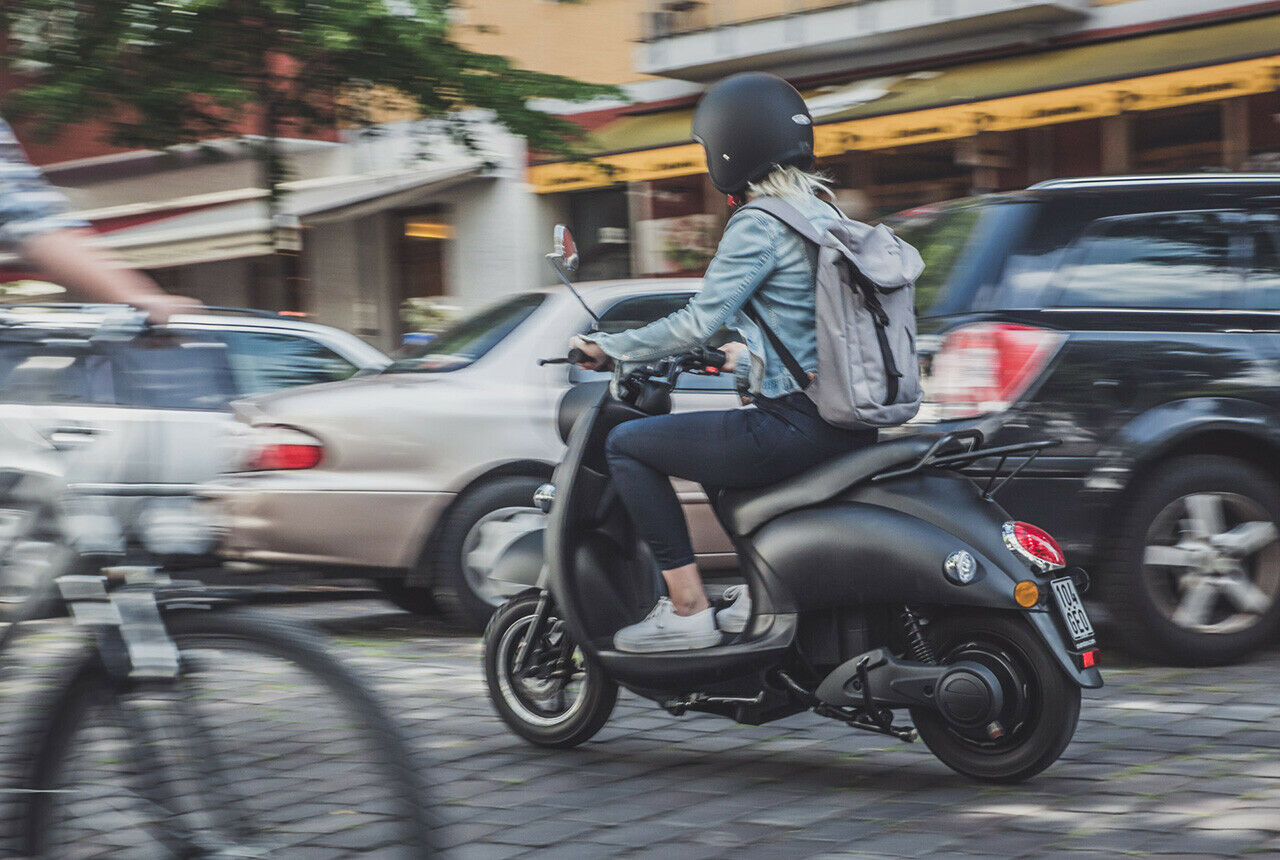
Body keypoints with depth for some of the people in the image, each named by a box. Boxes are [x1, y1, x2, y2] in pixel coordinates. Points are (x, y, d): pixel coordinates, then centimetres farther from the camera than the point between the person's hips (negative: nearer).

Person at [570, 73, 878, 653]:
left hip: (796, 427, -10)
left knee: (628, 444, -1)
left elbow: (699, 322, -17)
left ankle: (688, 610, -4)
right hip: (846, 424, 10)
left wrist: (610, 348, -5)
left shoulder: (758, 224, -12)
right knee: (725, 438, 35)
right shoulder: (821, 213, 15)